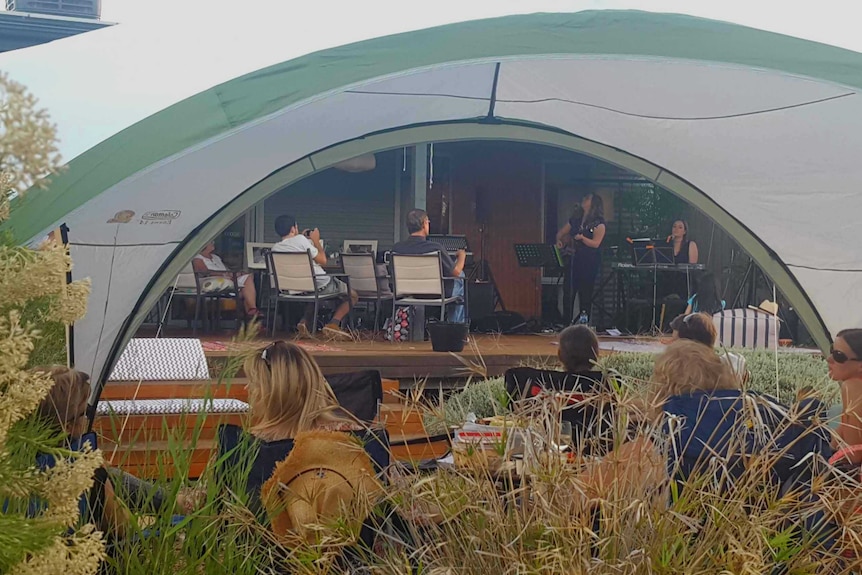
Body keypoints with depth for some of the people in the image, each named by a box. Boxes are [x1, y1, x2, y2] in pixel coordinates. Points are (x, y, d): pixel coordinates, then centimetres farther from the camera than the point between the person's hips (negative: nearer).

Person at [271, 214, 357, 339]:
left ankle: (305, 321, 16)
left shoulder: (275, 248, 0)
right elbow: (322, 260, -12)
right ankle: (333, 323, -6)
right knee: (353, 296, 14)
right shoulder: (300, 240, -17)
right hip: (320, 285, -6)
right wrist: (316, 241, 1)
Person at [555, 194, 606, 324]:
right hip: (574, 260, 5)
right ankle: (567, 322, 7)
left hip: (589, 264, -5)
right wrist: (559, 241, 1)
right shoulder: (575, 219, 15)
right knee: (569, 292, 1)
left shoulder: (598, 223, -3)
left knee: (585, 294, -3)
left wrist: (582, 238, -26)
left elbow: (596, 243, -13)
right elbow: (561, 233, 22)